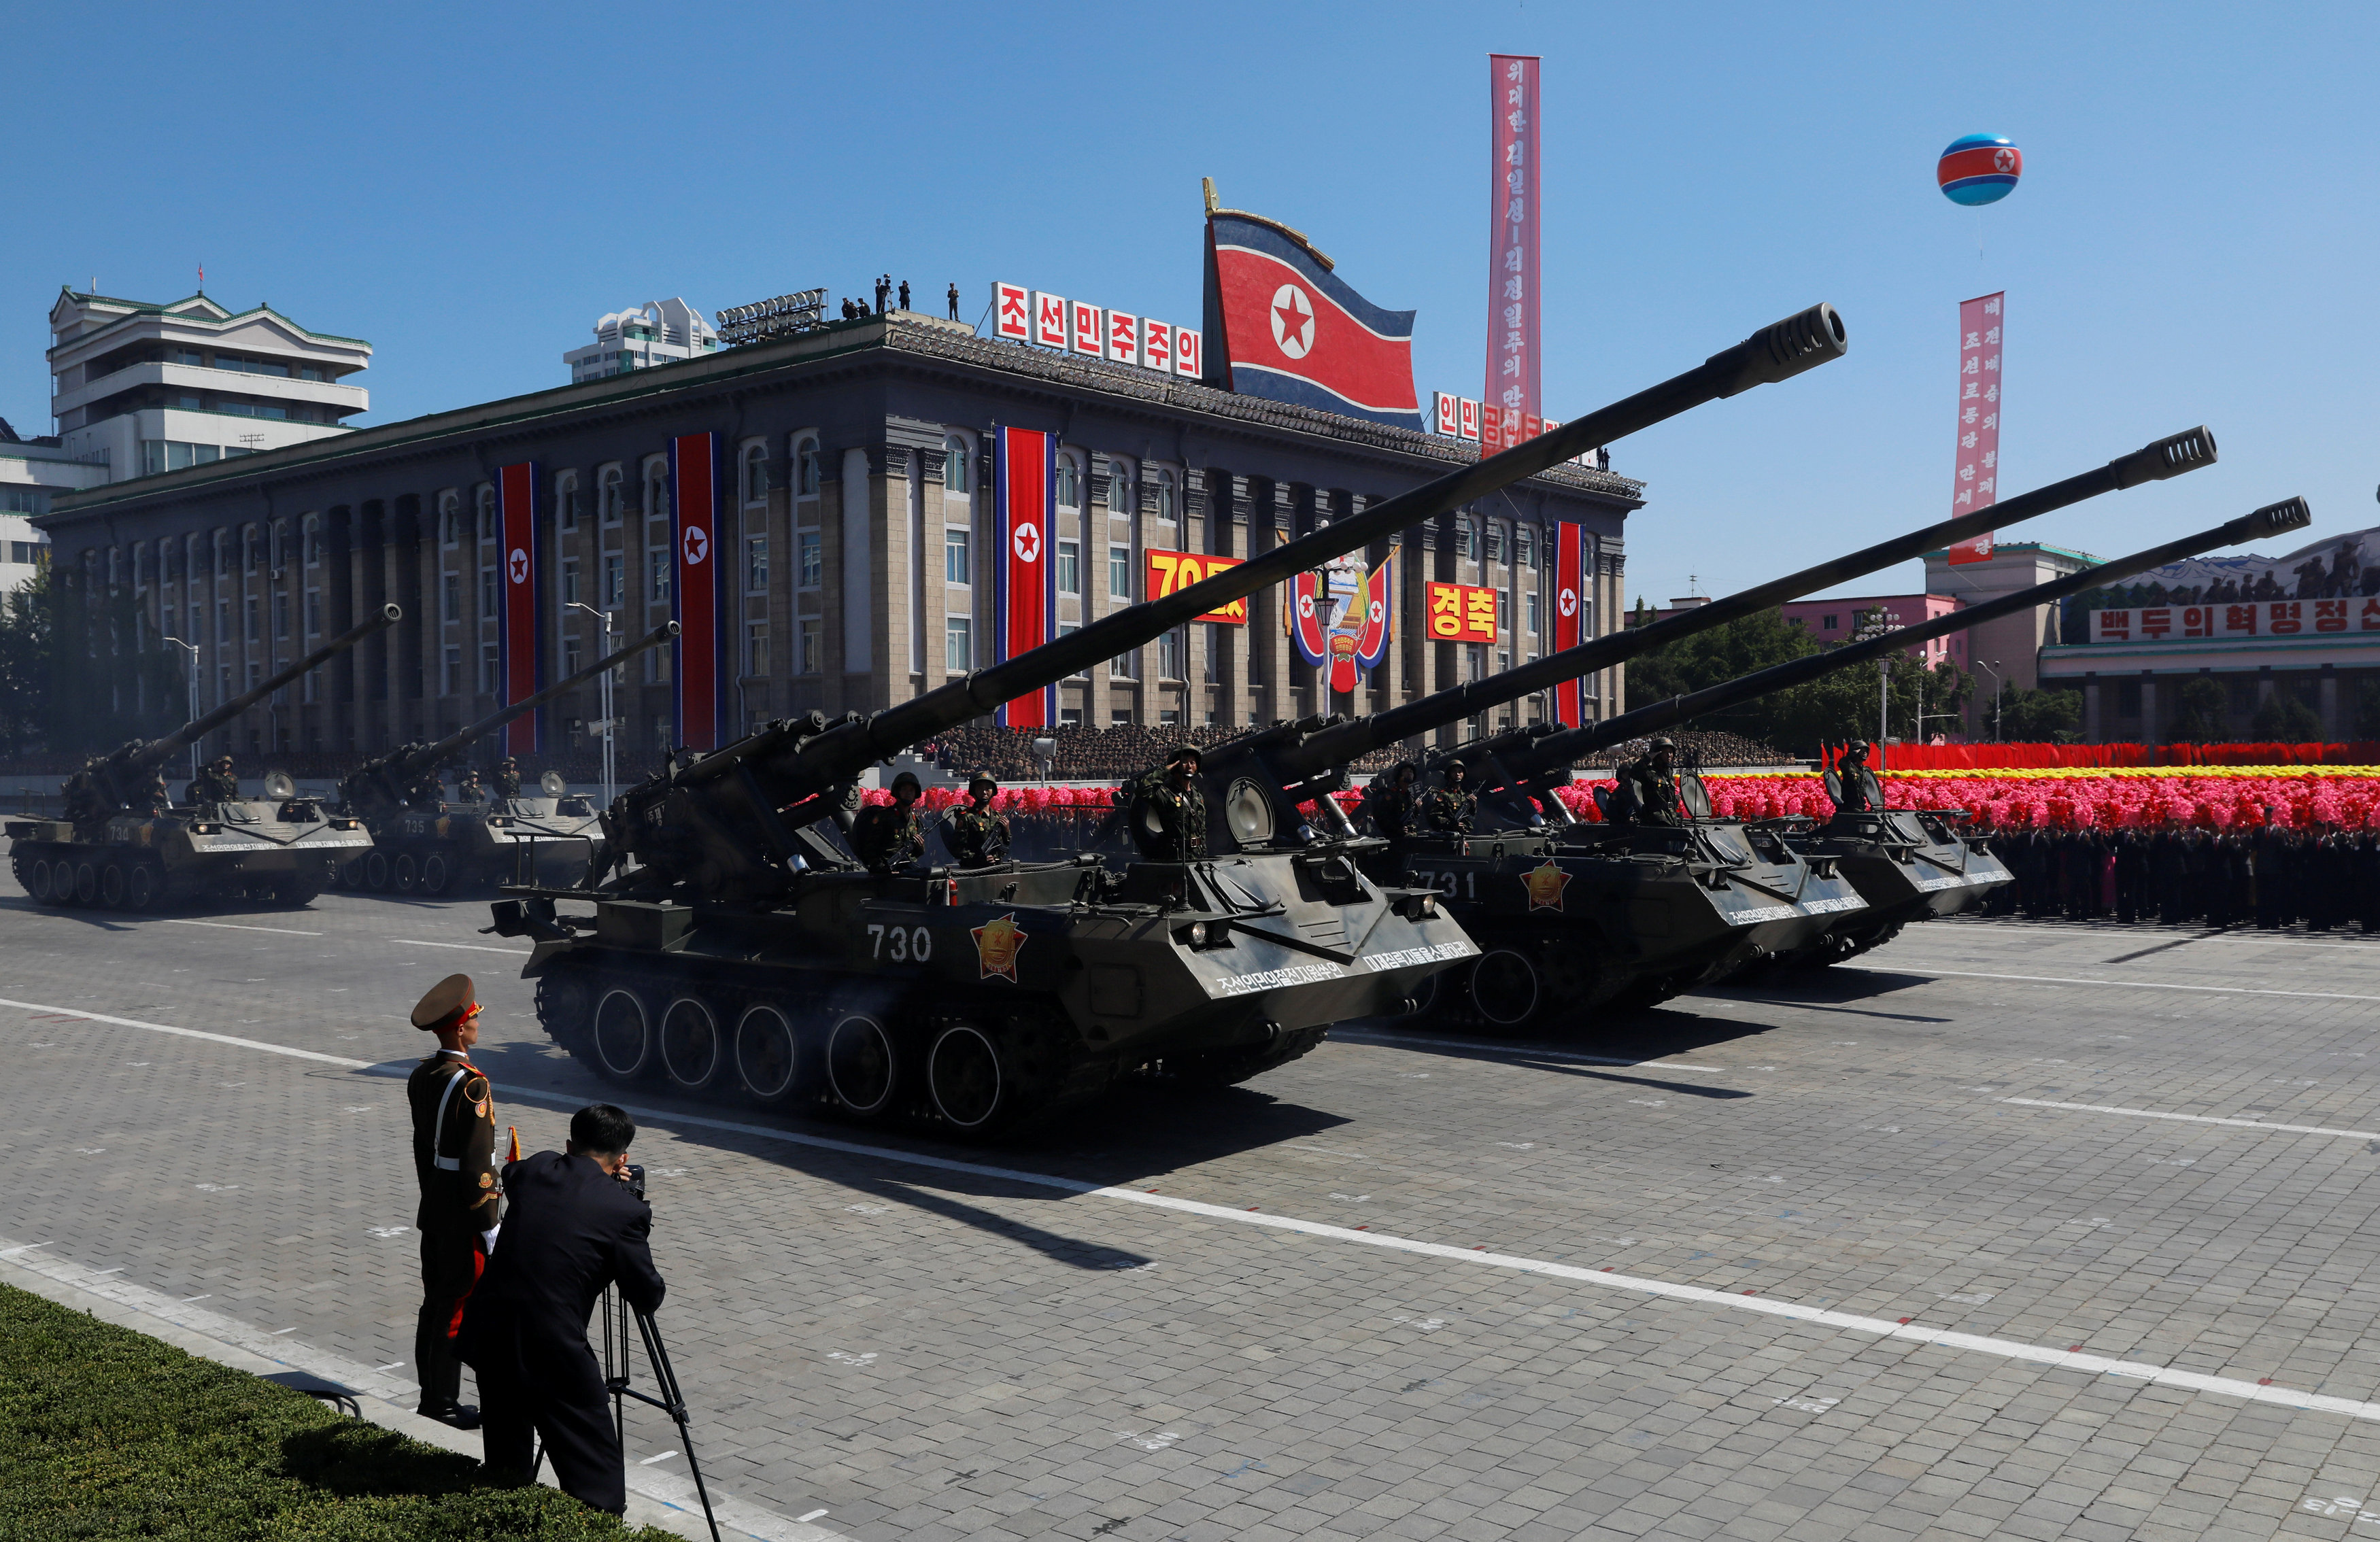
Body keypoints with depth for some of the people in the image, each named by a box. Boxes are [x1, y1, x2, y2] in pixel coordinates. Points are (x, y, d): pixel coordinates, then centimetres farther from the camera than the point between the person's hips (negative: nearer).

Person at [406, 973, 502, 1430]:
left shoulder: (420, 1077, 5)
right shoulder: (470, 1084, -22)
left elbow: (423, 1148, 14)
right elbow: (477, 1164, -21)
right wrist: (490, 1225, -16)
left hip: (434, 1209, 9)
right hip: (464, 1217, -9)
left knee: (435, 1302, 16)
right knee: (458, 1307, 1)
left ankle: (431, 1393, 25)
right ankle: (443, 1402, 10)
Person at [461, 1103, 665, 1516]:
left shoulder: (534, 1170, 6)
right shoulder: (625, 1209, -7)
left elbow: (509, 1174, 32)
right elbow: (649, 1298, 1)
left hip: (485, 1332, 6)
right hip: (550, 1350, -5)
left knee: (507, 1460, 27)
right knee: (595, 1472, 6)